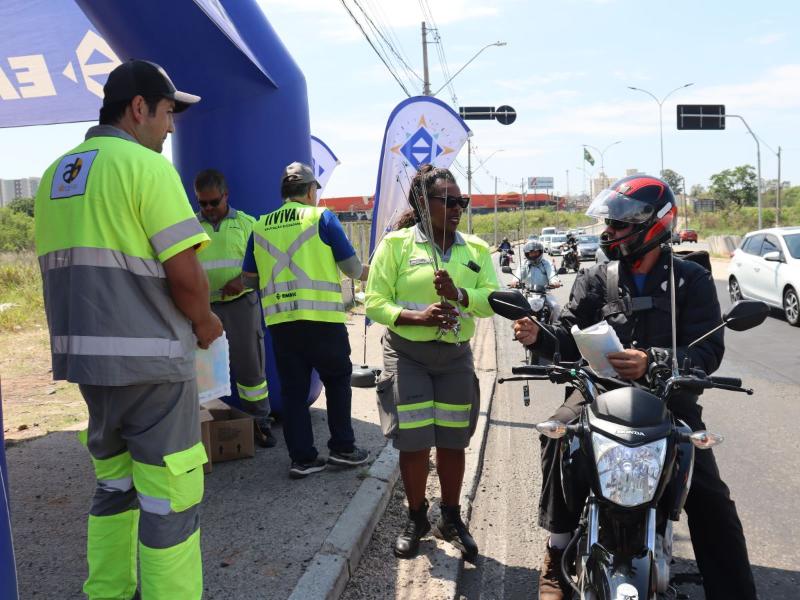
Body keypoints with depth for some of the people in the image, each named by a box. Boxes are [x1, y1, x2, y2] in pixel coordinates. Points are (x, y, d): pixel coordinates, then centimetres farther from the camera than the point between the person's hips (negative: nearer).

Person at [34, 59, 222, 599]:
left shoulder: (56, 174, 13)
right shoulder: (145, 165, -11)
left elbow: (64, 267, 15)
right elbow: (185, 272, -17)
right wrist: (205, 323, 2)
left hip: (83, 354, 8)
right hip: (149, 359, -8)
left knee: (114, 486, 21)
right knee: (168, 501, 1)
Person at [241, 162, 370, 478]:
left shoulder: (261, 226, 10)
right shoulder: (321, 217, -1)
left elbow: (249, 277, 14)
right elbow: (353, 268, -1)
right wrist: (376, 274, 19)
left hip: (279, 321, 4)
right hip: (322, 318, -3)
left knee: (293, 389, 10)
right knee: (337, 381, 14)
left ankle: (302, 458, 13)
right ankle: (342, 448, 17)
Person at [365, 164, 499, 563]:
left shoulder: (476, 249, 6)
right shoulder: (396, 244, -4)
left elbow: (492, 300, -4)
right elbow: (374, 302, -8)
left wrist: (459, 295, -23)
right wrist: (417, 316, -22)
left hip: (456, 355, 3)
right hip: (407, 354, -2)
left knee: (453, 442, 9)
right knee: (413, 443, 2)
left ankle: (451, 519, 29)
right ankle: (416, 519, 25)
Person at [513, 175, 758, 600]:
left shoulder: (691, 280, 0)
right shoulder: (596, 280, 8)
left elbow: (708, 351, -11)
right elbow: (570, 341, 3)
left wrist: (652, 361, -29)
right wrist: (539, 336, -20)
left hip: (667, 393, -1)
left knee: (709, 499, -12)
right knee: (558, 433, -28)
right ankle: (558, 556, -17)